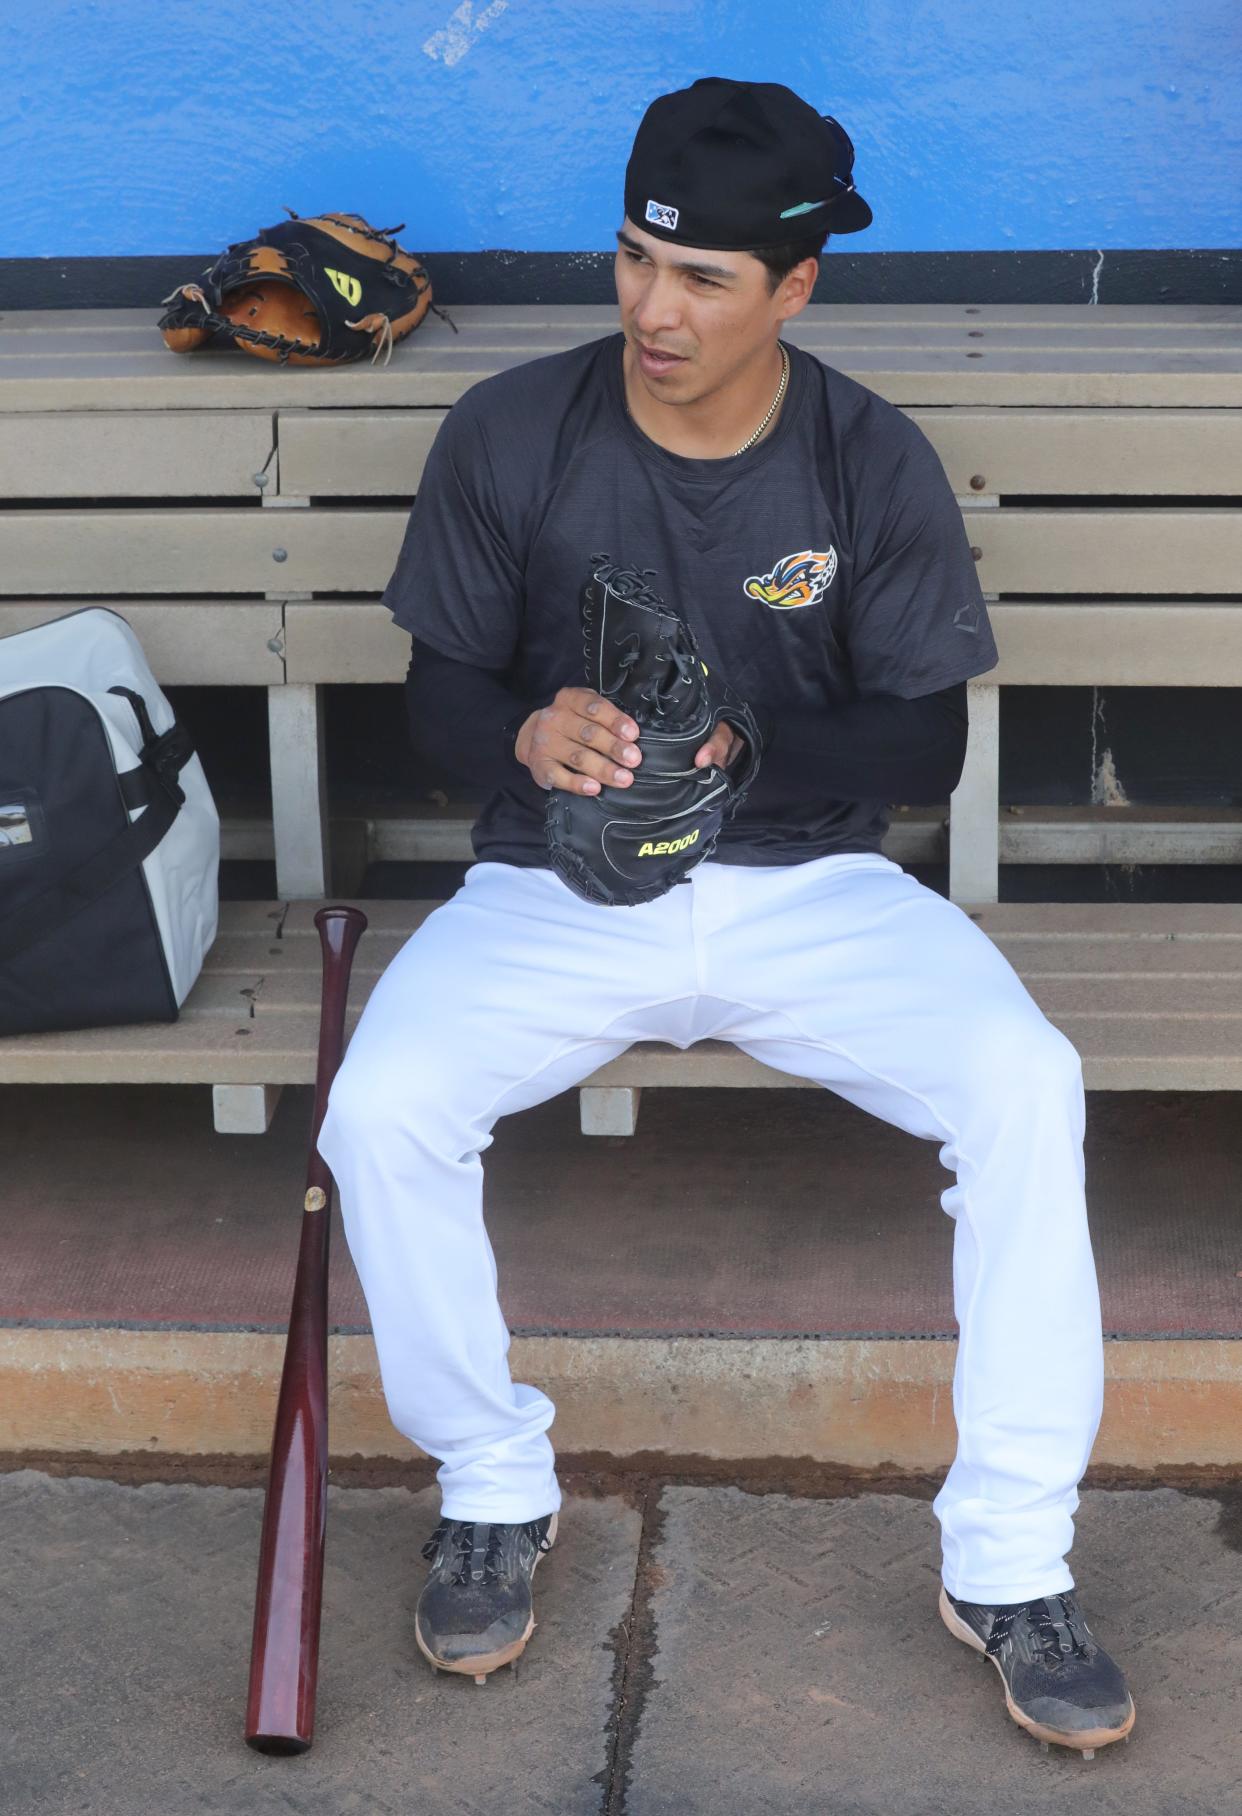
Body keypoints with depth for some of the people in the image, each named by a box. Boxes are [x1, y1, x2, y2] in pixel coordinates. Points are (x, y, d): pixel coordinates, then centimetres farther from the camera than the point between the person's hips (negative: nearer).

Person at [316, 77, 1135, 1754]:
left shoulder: (875, 464, -4)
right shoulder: (510, 435, -4)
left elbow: (926, 745, -3)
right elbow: (440, 684, 2)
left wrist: (745, 750, -23)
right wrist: (530, 734, -23)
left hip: (810, 886, 0)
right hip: (558, 886, 0)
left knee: (1027, 1086, -26)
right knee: (382, 1109, -27)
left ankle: (1009, 1561, -11)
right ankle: (493, 1486, 0)